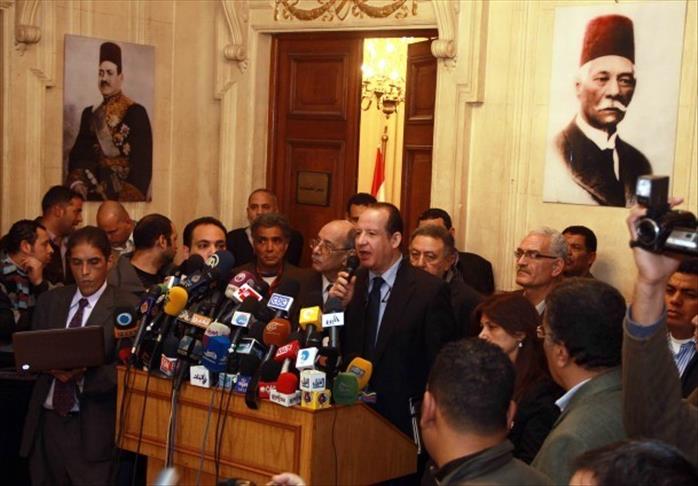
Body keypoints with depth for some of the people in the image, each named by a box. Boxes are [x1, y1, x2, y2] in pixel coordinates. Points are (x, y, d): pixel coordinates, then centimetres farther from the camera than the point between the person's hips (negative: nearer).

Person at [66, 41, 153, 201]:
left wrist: (129, 194, -16)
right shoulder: (90, 113, 14)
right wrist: (77, 182, -9)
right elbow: (79, 152, 8)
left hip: (125, 185, -4)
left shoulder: (136, 113, -3)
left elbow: (142, 159, -8)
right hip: (95, 186, 4)